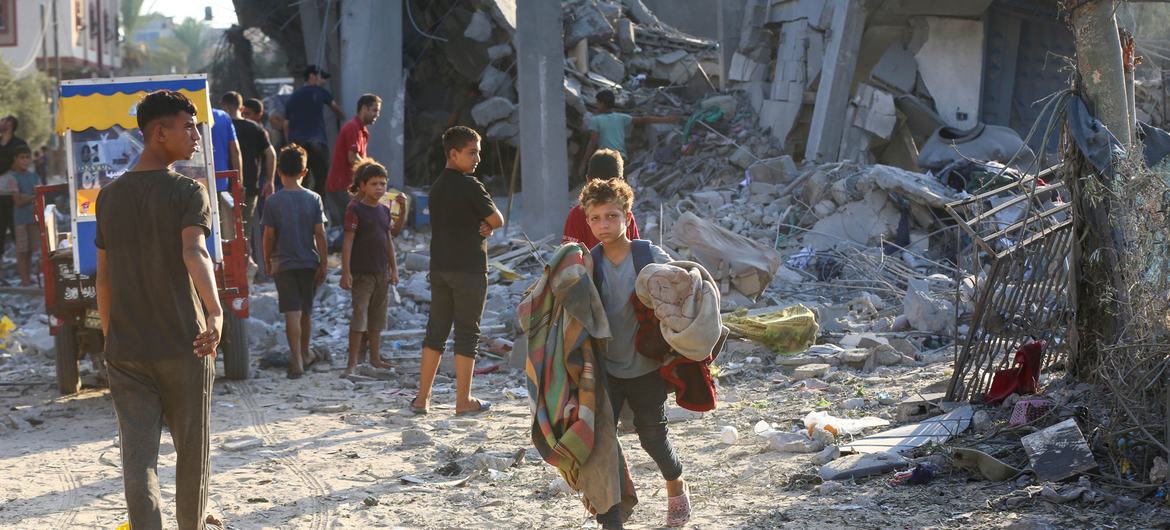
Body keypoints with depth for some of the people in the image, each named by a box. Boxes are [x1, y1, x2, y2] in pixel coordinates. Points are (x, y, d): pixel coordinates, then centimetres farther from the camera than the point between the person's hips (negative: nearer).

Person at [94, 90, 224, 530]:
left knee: (137, 456, -1)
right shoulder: (188, 192, -8)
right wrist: (215, 311, -40)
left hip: (125, 350, 3)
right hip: (183, 345, -3)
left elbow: (103, 278, 11)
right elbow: (194, 253, -27)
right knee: (191, 448, 16)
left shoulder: (110, 196, 7)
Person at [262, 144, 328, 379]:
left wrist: (267, 261, 8)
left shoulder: (273, 201, -8)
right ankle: (305, 354, 31)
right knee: (306, 311, 17)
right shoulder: (313, 199, -4)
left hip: (283, 264, -2)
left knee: (292, 313, -4)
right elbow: (320, 233, -5)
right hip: (309, 262, 2)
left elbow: (269, 235, -5)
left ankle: (297, 361, -12)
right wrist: (323, 263, 0)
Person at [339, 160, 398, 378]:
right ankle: (352, 363, -6)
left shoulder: (384, 210, 10)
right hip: (361, 272, -6)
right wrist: (346, 272, -17)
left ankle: (375, 358, 22)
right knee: (359, 317, -8)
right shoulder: (355, 210, -10)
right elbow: (348, 242, -12)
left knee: (377, 317, 13)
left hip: (381, 272, 7)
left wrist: (393, 268, 16)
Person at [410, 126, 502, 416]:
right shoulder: (470, 186, -13)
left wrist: (482, 226, 3)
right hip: (469, 269, -7)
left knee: (436, 329, 11)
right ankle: (463, 401, 3)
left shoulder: (437, 187, 13)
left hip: (439, 268, 7)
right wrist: (487, 224, 11)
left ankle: (422, 398, 11)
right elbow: (497, 221, -9)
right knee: (467, 332, 0)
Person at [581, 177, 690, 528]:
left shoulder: (651, 256, -13)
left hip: (647, 367, -2)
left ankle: (676, 485, 46)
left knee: (652, 436, 14)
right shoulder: (588, 263, -5)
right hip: (605, 368, 2)